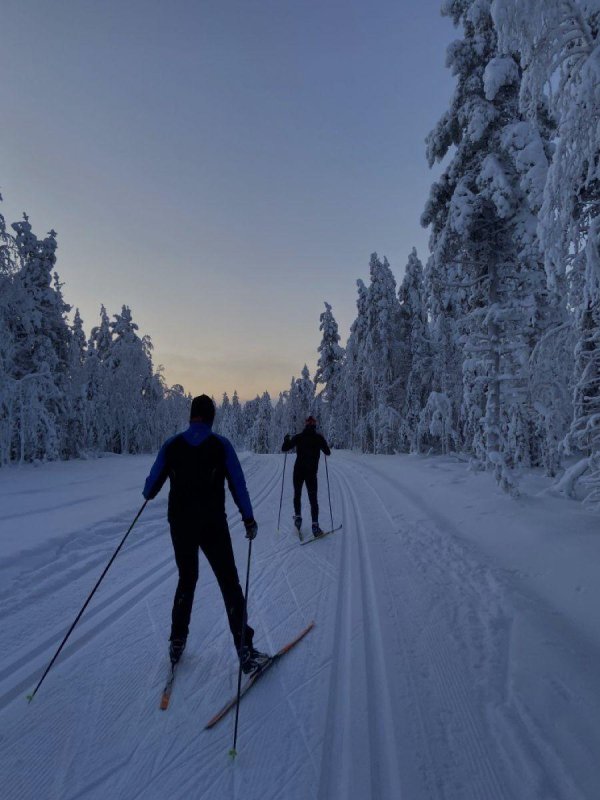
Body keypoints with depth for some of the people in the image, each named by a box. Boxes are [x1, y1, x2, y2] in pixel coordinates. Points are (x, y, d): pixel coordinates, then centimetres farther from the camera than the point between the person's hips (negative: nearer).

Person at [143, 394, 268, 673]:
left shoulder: (172, 445, -2)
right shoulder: (221, 444, -8)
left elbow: (152, 485, 4)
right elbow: (238, 484, -8)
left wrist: (147, 493, 27)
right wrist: (248, 519, 0)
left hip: (180, 525, 3)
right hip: (213, 525, -2)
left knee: (186, 579, 23)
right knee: (229, 583, 6)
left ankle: (177, 642, 32)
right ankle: (245, 651, 8)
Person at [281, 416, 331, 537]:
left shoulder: (298, 437, -2)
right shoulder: (319, 438, -4)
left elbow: (284, 448, 3)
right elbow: (328, 453, 6)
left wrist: (286, 439, 22)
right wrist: (322, 445, 24)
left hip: (298, 471, 1)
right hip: (311, 472, -1)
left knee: (297, 495, 21)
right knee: (313, 499, 4)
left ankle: (298, 517, 17)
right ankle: (315, 525, -4)